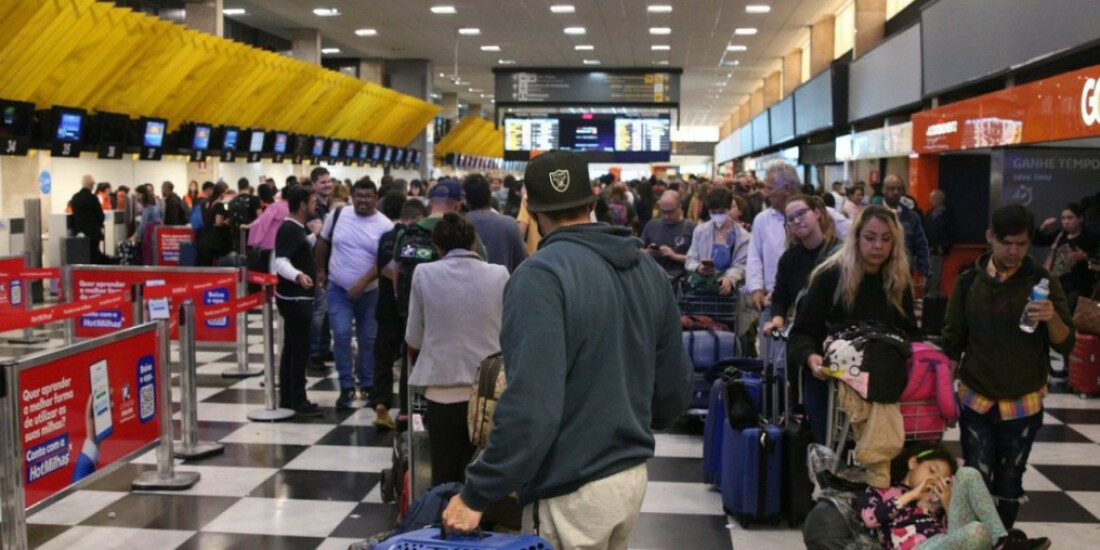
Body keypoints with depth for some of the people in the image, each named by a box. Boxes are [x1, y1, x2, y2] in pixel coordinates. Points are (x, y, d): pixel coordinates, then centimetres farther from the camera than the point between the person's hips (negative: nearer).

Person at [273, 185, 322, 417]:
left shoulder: (297, 228, 11)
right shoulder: (289, 229, -19)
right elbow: (281, 262, -33)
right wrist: (298, 275, -50)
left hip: (297, 297, 10)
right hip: (294, 297, -10)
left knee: (291, 348, 13)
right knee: (300, 349, -6)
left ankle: (287, 398, 19)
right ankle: (298, 401, 0)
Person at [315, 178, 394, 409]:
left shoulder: (385, 226, -11)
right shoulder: (337, 214, -4)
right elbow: (323, 242, 10)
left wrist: (363, 282, -23)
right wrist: (321, 270, 11)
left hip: (369, 291, 0)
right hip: (338, 289, 0)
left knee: (368, 339, 10)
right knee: (341, 335, -10)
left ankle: (367, 384, 26)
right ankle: (346, 386, 0)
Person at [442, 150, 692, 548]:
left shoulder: (542, 274, -18)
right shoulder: (649, 270, 4)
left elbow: (531, 404, -27)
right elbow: (675, 388, 9)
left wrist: (477, 494, -19)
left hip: (572, 490, -7)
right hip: (632, 473, 7)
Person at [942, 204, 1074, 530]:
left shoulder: (1043, 281, -5)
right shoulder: (969, 282, -2)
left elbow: (1066, 345, -7)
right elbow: (952, 344, 5)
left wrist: (1052, 318, -28)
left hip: (1024, 404, 0)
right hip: (976, 401, 0)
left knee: (1009, 483, 11)